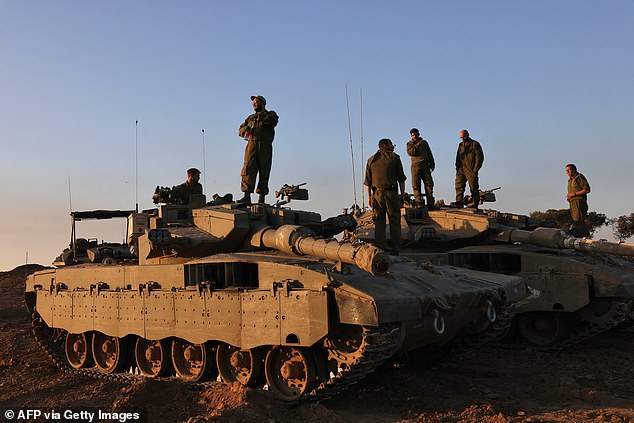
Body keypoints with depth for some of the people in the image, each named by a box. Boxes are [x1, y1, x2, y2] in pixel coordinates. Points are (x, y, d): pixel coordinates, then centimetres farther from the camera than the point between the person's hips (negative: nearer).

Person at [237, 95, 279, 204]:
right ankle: (247, 196, -22)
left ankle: (262, 197, -4)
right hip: (252, 143, 3)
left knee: (264, 171, -6)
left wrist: (261, 117, -16)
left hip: (265, 145, -2)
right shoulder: (251, 117, 30)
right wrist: (246, 128, 1)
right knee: (248, 168, -15)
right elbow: (240, 131, 22)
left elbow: (274, 120, -7)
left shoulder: (270, 114, 18)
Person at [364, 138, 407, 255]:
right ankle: (396, 252, 4)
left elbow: (367, 182, 9)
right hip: (391, 193, -2)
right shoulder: (394, 157, 6)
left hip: (377, 194, 2)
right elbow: (401, 179, 2)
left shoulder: (371, 160, 13)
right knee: (395, 223, 4)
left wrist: (369, 197, 12)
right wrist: (402, 195, 6)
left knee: (379, 223, 5)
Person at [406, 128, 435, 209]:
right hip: (415, 165, -2)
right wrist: (417, 146, -13)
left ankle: (430, 203, -6)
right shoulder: (409, 144, 13)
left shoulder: (424, 142, 20)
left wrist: (432, 164, 14)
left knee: (429, 183, -5)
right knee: (416, 184, -9)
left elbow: (429, 154, 22)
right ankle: (419, 203, -9)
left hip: (425, 165, 2)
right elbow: (410, 152, -7)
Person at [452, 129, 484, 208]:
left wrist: (475, 169, -13)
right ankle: (459, 202, -8)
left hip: (471, 169, -6)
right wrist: (457, 167, 11)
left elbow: (480, 157, -6)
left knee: (473, 186, -2)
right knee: (459, 184, -6)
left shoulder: (475, 144, -2)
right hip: (461, 169, 6)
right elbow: (458, 157, 24)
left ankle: (475, 203, 5)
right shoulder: (461, 145, 18)